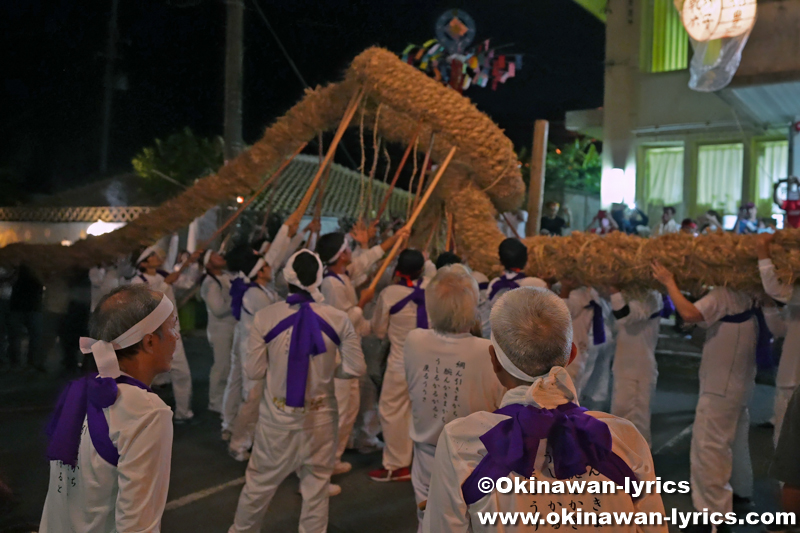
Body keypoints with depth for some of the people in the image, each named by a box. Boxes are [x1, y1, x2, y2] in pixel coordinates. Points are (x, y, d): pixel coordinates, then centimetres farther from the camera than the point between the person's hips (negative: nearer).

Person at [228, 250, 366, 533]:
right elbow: (356, 368, -5)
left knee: (260, 480, 18)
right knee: (317, 483, 15)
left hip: (277, 415, 0)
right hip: (320, 416, 0)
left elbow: (253, 371, -6)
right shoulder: (338, 319, -10)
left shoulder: (264, 317, -12)